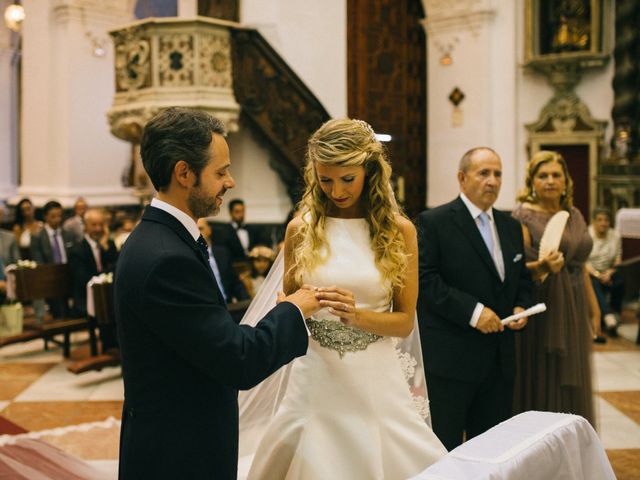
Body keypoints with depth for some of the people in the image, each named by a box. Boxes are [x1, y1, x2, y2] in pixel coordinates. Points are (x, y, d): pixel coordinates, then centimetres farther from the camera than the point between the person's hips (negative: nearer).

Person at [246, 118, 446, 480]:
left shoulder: (398, 230, -2)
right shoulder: (302, 229, 1)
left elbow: (405, 321, -1)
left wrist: (357, 316, -18)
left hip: (376, 378, -1)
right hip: (316, 376, 1)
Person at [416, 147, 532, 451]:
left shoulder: (510, 227, 15)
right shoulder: (433, 222, -8)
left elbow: (522, 277, 22)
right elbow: (425, 279, -16)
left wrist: (521, 307, 1)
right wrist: (473, 311, -21)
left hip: (500, 359, 7)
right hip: (450, 358, -6)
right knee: (445, 451, 3)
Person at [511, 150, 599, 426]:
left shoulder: (574, 215, 11)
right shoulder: (523, 216, -8)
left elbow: (581, 265, 17)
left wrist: (594, 308, 16)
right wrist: (543, 267, -32)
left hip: (574, 311, 6)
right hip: (542, 309, -6)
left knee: (571, 385, 11)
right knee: (541, 385, -1)